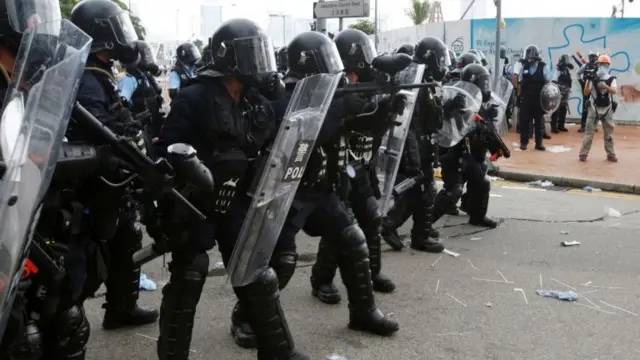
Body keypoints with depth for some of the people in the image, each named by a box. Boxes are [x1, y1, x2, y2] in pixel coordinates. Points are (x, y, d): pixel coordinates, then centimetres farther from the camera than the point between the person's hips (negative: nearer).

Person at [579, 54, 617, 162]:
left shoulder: (611, 79, 0)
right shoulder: (593, 78, -2)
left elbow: (614, 91, -18)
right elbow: (586, 93, -9)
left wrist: (605, 86, -37)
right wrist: (588, 81, -23)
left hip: (607, 110, 1)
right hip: (594, 109, -1)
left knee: (609, 133, 9)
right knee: (589, 132, -2)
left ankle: (610, 154, 19)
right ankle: (583, 154, 1)